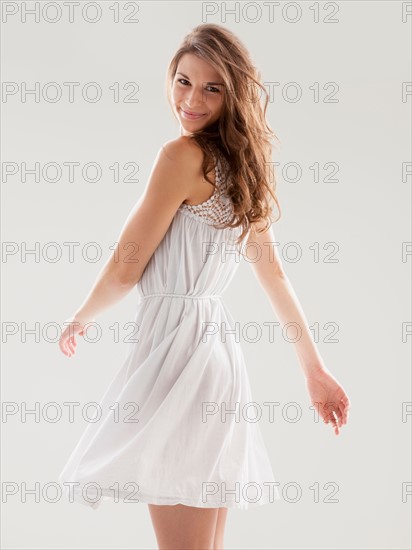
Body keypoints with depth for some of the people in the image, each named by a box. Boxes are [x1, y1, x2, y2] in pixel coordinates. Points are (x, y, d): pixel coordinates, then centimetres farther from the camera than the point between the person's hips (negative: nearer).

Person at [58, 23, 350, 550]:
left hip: (176, 341, -9)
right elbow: (274, 273, 19)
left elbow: (125, 269, -8)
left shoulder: (183, 155, -11)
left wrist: (79, 320, 12)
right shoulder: (241, 166, 14)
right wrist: (315, 370, 24)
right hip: (218, 346, 9)